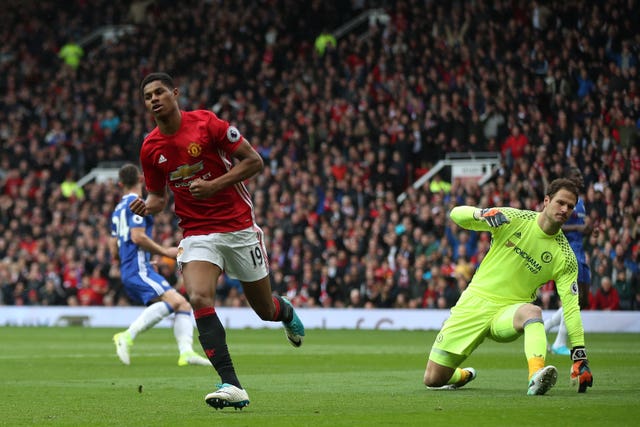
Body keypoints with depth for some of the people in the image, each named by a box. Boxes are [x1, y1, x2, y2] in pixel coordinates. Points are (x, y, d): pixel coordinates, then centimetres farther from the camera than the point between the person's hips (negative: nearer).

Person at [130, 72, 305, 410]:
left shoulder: (206, 123, -11)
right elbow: (159, 194, 15)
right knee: (199, 299, -25)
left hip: (239, 227, -2)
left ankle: (284, 310, 50)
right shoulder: (150, 149, 1)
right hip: (197, 233, 2)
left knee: (265, 310, 9)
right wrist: (148, 205, -8)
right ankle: (232, 386, -27)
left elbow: (254, 161, -8)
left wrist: (214, 185, -20)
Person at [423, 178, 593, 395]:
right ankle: (463, 375, 35)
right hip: (476, 301, 1)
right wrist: (479, 215, -28)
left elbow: (571, 306, -8)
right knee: (433, 380, 0)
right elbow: (456, 214, -3)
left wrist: (580, 356, -16)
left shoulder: (565, 257, -5)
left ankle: (536, 376, -58)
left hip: (509, 312, -1)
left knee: (531, 311, -39)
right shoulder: (514, 219, -6)